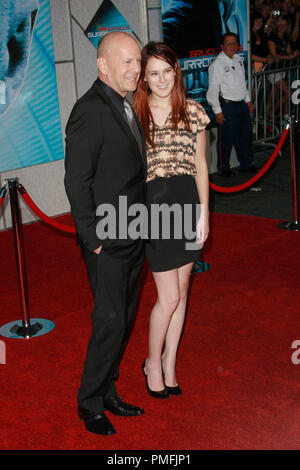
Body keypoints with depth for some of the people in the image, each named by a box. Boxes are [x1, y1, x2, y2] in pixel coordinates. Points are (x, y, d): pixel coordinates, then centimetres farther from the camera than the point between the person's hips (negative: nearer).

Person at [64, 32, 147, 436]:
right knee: (110, 323, 0)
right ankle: (90, 403, 19)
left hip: (133, 240, 9)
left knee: (123, 320, 16)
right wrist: (94, 240, -17)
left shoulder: (125, 106, 11)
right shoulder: (90, 111, -17)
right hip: (108, 243, -9)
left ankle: (107, 391, 32)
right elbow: (77, 182, -19)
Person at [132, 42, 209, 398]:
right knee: (169, 296, -3)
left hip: (187, 201, 3)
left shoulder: (193, 111, 3)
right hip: (153, 204, -3)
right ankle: (153, 363, 22)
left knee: (181, 292, 10)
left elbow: (200, 164, 6)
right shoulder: (135, 114, -2)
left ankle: (169, 364, 27)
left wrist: (204, 212, 1)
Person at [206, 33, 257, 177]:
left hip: (242, 105, 8)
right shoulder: (217, 64, -13)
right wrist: (217, 111, -16)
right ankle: (223, 168, 14)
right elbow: (213, 89, -14)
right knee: (226, 139, -2)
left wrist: (248, 100, 22)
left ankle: (246, 164, 30)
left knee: (246, 135, 15)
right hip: (227, 107, -8)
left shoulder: (238, 59, 11)